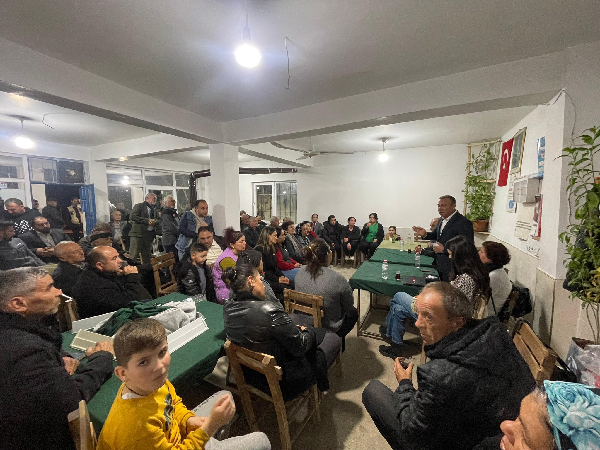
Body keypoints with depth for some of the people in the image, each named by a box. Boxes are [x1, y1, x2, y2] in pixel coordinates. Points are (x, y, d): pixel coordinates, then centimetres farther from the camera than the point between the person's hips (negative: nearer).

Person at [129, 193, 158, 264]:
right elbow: (133, 217, -13)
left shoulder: (153, 209, 19)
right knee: (134, 255, -7)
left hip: (149, 234, 7)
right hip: (138, 234, -6)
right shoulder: (139, 206, -1)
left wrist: (155, 221, 0)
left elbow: (156, 219, 24)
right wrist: (147, 220, -18)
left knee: (147, 256, 13)